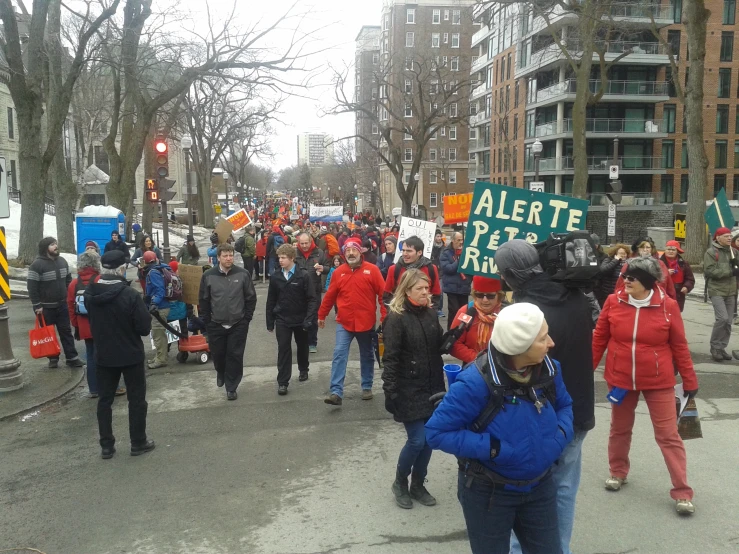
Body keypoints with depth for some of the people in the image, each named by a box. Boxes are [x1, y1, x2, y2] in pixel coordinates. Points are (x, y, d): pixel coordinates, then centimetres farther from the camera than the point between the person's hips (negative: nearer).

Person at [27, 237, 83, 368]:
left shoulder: (62, 261, 5)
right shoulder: (37, 264, -15)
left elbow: (68, 280, 16)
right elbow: (32, 287, -15)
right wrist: (37, 306, -16)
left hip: (62, 305, 5)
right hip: (46, 307, -5)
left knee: (66, 331, 6)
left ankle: (72, 358, 10)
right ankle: (53, 358, 17)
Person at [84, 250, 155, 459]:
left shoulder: (89, 293, -6)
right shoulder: (130, 294, -23)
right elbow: (145, 328, -18)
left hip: (103, 355, 5)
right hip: (131, 355, -4)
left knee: (105, 400, 14)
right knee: (137, 399, 10)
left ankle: (106, 446, 20)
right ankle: (138, 443, 18)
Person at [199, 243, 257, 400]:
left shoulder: (242, 274, -7)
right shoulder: (208, 276, -5)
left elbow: (251, 297, 0)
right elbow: (203, 300, 2)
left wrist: (247, 318, -3)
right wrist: (207, 321, 1)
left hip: (238, 324, -1)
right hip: (216, 325, 1)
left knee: (235, 356, 1)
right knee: (218, 354, 14)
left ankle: (231, 387, 15)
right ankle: (221, 373, 46)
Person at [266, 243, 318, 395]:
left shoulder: (304, 275, -12)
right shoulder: (275, 277, -1)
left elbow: (312, 299, -13)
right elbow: (271, 300, 5)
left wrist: (309, 319, -21)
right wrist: (270, 322, 5)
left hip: (300, 319, -1)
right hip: (282, 320, 1)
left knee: (302, 346, 17)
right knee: (283, 349, -3)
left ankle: (303, 370, 41)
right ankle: (282, 382, 2)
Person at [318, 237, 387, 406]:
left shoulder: (372, 270, -7)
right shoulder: (338, 272, -1)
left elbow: (383, 294, -7)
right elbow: (330, 296, 7)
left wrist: (385, 316, -12)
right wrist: (321, 315, 13)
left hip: (366, 322, 0)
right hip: (344, 322, 1)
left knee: (367, 356, 14)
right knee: (339, 355, -8)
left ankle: (367, 387, 30)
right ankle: (336, 392, -9)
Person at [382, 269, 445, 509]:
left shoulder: (430, 314, 6)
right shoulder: (396, 318, -12)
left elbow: (441, 347, 12)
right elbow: (390, 358, -14)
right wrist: (390, 392, -18)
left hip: (432, 388, 6)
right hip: (409, 390, -6)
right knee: (417, 440, -5)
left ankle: (418, 485, 29)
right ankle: (400, 483, 21)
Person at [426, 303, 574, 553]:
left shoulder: (549, 369, -10)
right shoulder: (476, 382, -30)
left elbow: (564, 405, 10)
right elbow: (437, 432, -25)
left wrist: (561, 434, -12)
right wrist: (492, 449, -30)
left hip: (540, 487, 5)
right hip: (489, 492, -5)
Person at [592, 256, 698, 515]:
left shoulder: (667, 305, -12)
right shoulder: (613, 302, -9)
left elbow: (679, 346, -3)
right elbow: (599, 339, 1)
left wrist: (689, 380, 2)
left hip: (658, 381, -2)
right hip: (620, 378, 2)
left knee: (668, 435, 4)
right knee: (620, 428, 18)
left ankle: (682, 492, 15)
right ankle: (618, 472, 40)